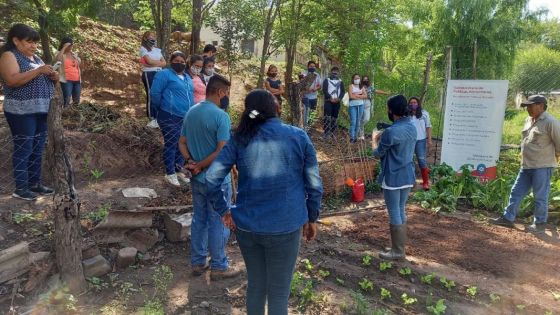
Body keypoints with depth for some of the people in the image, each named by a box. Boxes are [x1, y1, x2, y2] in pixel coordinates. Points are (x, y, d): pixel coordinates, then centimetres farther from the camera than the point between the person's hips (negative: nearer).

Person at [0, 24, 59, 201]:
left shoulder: (35, 58, 18)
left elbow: (43, 81, 25)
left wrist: (53, 77, 2)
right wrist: (38, 71, -22)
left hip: (41, 110, 8)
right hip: (22, 112, -8)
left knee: (37, 150, 12)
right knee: (23, 149, -5)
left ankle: (35, 183, 21)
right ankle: (21, 188, 3)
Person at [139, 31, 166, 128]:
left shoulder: (157, 50, 19)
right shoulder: (143, 48, 3)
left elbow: (164, 63, 6)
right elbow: (149, 61, -12)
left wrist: (153, 64, -8)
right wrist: (159, 62, 2)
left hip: (159, 74, 5)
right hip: (149, 74, -5)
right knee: (151, 96, -7)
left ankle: (157, 118, 6)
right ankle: (152, 119, -5)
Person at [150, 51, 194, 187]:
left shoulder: (187, 78, 18)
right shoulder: (164, 74, -7)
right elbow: (155, 93, -9)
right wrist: (162, 108, 1)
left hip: (186, 117, 8)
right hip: (170, 117, -8)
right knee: (171, 144, -4)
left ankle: (178, 171, 25)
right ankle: (170, 173, 6)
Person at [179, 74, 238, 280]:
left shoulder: (191, 113, 5)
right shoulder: (221, 116, -20)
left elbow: (182, 143, 8)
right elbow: (223, 152, -25)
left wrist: (191, 162, -5)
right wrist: (200, 166, -15)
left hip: (197, 179, 7)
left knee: (199, 220, 17)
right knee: (218, 224, 6)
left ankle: (198, 262, 29)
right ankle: (218, 267, 19)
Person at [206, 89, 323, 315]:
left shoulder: (240, 140, -2)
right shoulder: (299, 137, -5)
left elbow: (211, 178, -7)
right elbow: (314, 185, -3)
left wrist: (224, 211, 4)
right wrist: (312, 218, 9)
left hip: (247, 225, 2)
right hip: (285, 227, -2)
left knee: (255, 286, 21)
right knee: (279, 292, 12)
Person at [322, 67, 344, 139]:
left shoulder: (341, 82, 16)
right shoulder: (326, 80, 6)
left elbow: (343, 91, 8)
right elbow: (324, 90, -5)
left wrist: (339, 98, -10)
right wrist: (330, 98, -16)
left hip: (337, 102, 4)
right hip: (328, 101, -4)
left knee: (334, 118, 4)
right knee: (327, 117, -13)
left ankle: (332, 133, 10)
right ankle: (326, 133, -15)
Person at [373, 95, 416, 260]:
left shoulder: (391, 131, -22)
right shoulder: (412, 127, 5)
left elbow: (378, 153, -8)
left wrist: (375, 142, 11)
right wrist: (383, 138, 11)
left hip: (393, 178, -8)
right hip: (408, 176, 8)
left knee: (394, 214, 3)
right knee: (401, 211, 16)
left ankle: (397, 251, 12)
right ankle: (400, 247, 26)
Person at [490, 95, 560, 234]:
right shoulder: (528, 120, 11)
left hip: (542, 166, -8)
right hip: (526, 166, 8)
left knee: (540, 196, 2)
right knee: (516, 192, 11)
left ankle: (540, 224, 14)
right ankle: (508, 218, 19)